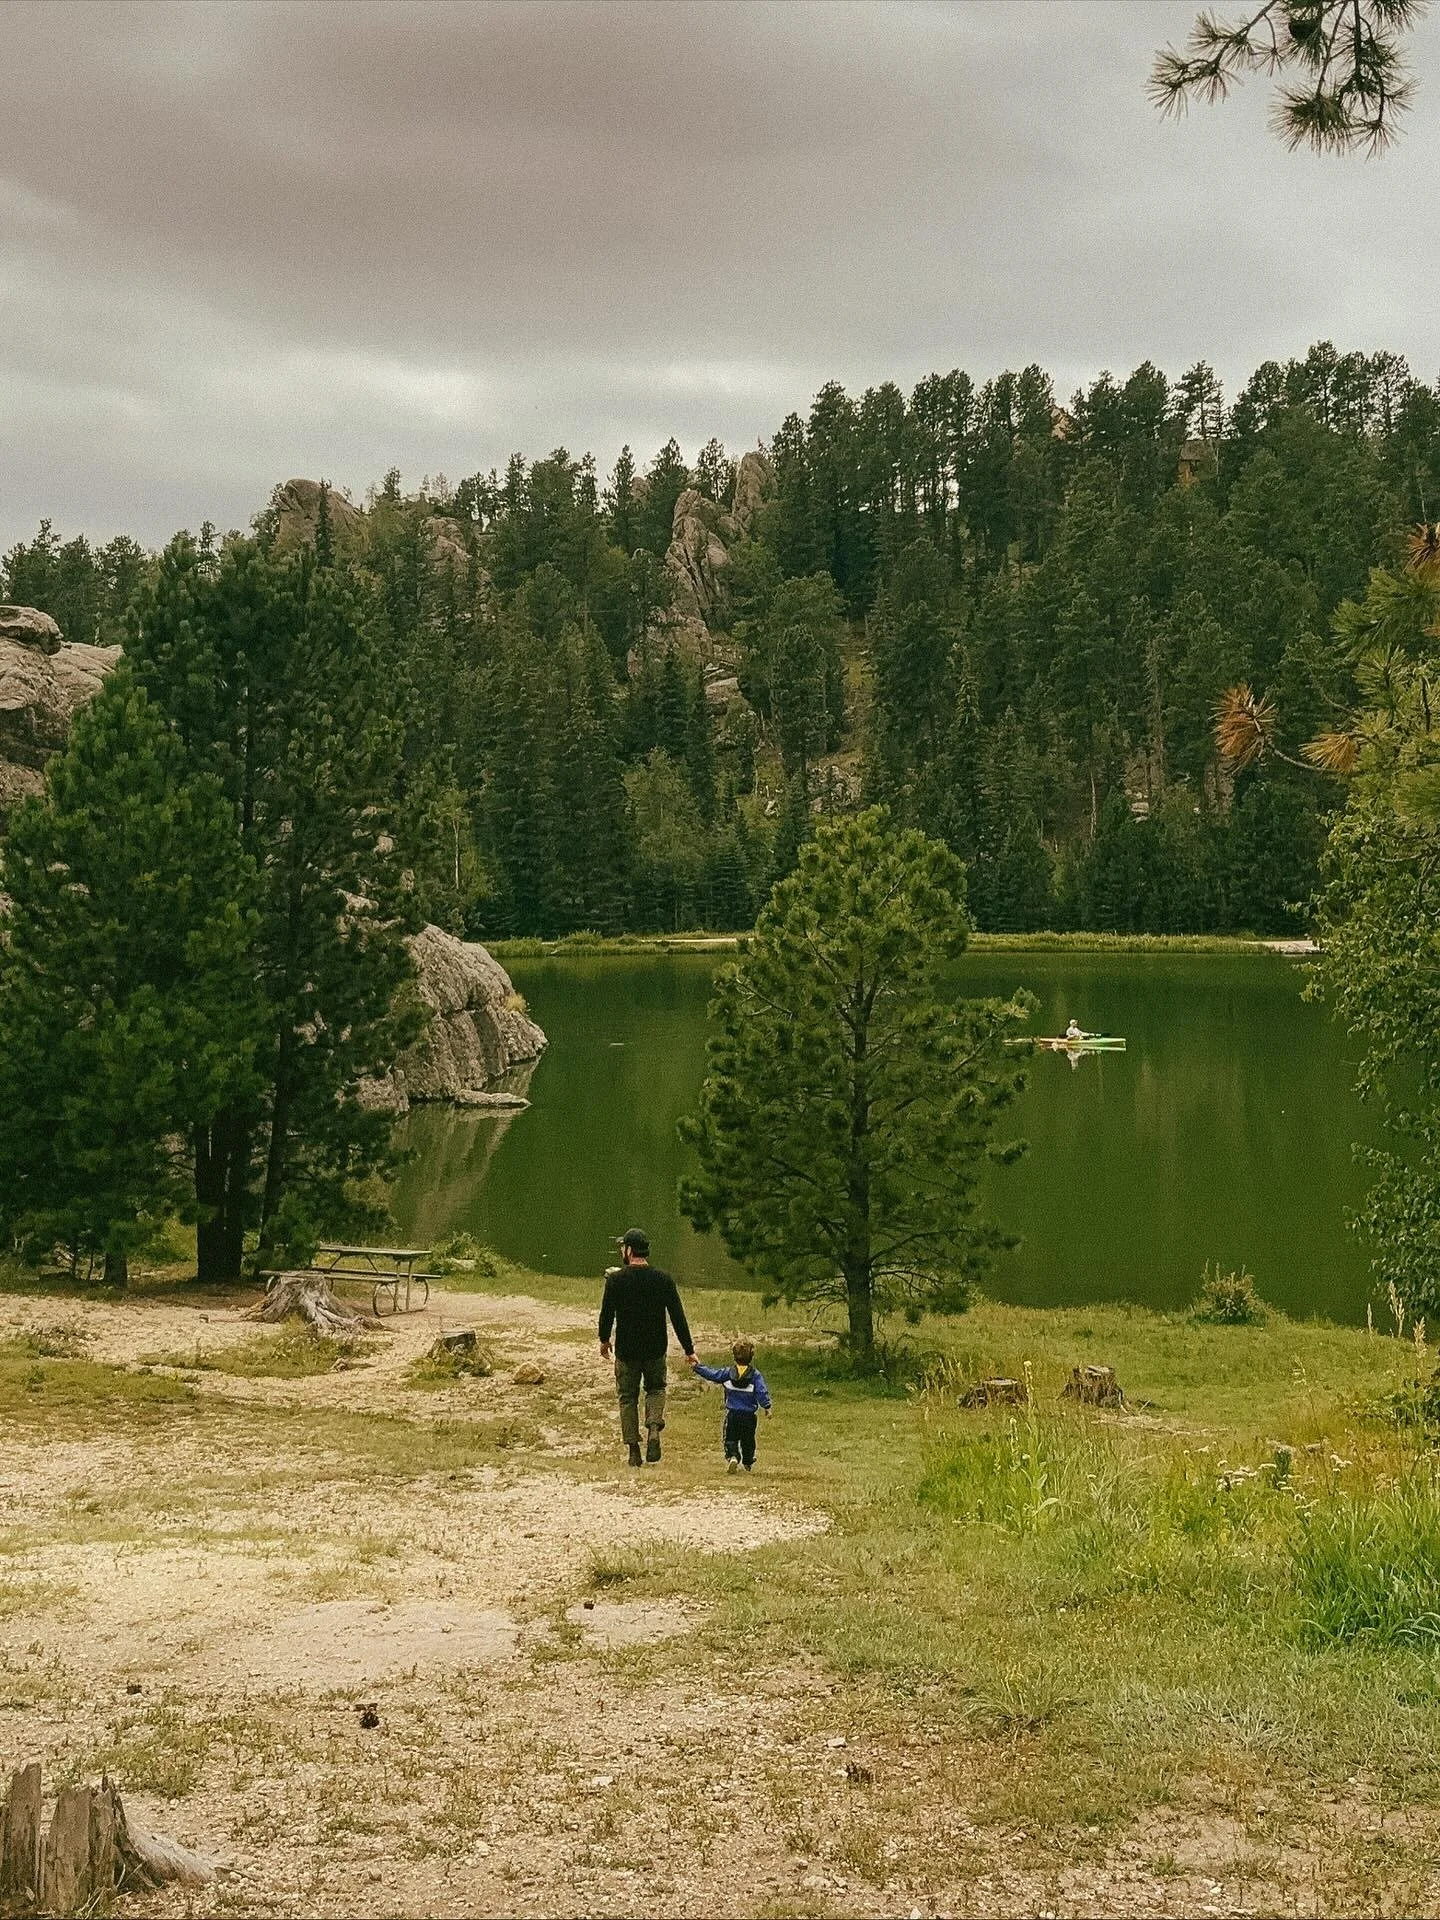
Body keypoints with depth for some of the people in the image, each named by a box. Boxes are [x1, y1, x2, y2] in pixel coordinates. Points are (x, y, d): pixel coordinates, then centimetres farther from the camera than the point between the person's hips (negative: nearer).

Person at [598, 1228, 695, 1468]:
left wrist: (604, 1340, 13)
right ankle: (654, 1430, -3)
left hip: (626, 1350, -2)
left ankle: (634, 1452, 10)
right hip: (656, 1349, 2)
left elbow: (607, 1313, -5)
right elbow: (678, 1317, -4)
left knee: (627, 1397, 12)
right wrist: (689, 1349, 2)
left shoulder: (616, 1279, -11)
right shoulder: (663, 1279, -5)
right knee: (656, 1389, 23)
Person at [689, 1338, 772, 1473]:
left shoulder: (728, 1373, -5)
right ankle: (747, 1464, 29)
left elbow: (711, 1374, -4)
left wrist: (697, 1366, 5)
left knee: (731, 1439, 6)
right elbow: (762, 1392, -12)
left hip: (732, 1414, 0)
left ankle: (733, 1456, -20)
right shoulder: (756, 1375, -8)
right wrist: (766, 1406, 0)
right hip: (749, 1415, 0)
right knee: (748, 1440, 18)